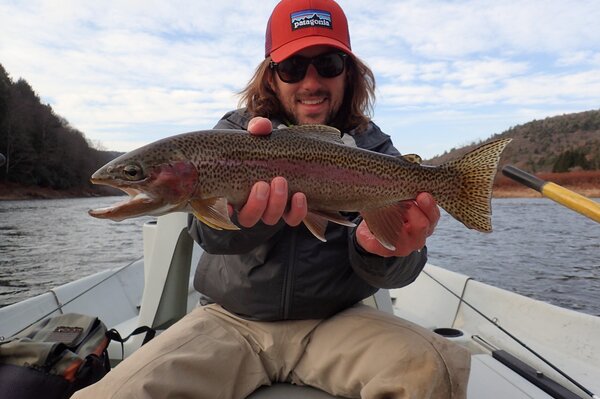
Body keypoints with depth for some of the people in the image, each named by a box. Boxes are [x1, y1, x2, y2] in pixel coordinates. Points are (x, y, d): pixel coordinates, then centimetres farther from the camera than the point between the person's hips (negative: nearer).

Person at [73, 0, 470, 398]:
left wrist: (381, 249, -34)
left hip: (334, 319, 1)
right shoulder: (233, 131, 0)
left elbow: (385, 274, -9)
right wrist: (245, 204, -41)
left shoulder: (374, 148, 0)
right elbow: (210, 231, -18)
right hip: (230, 319, 1)